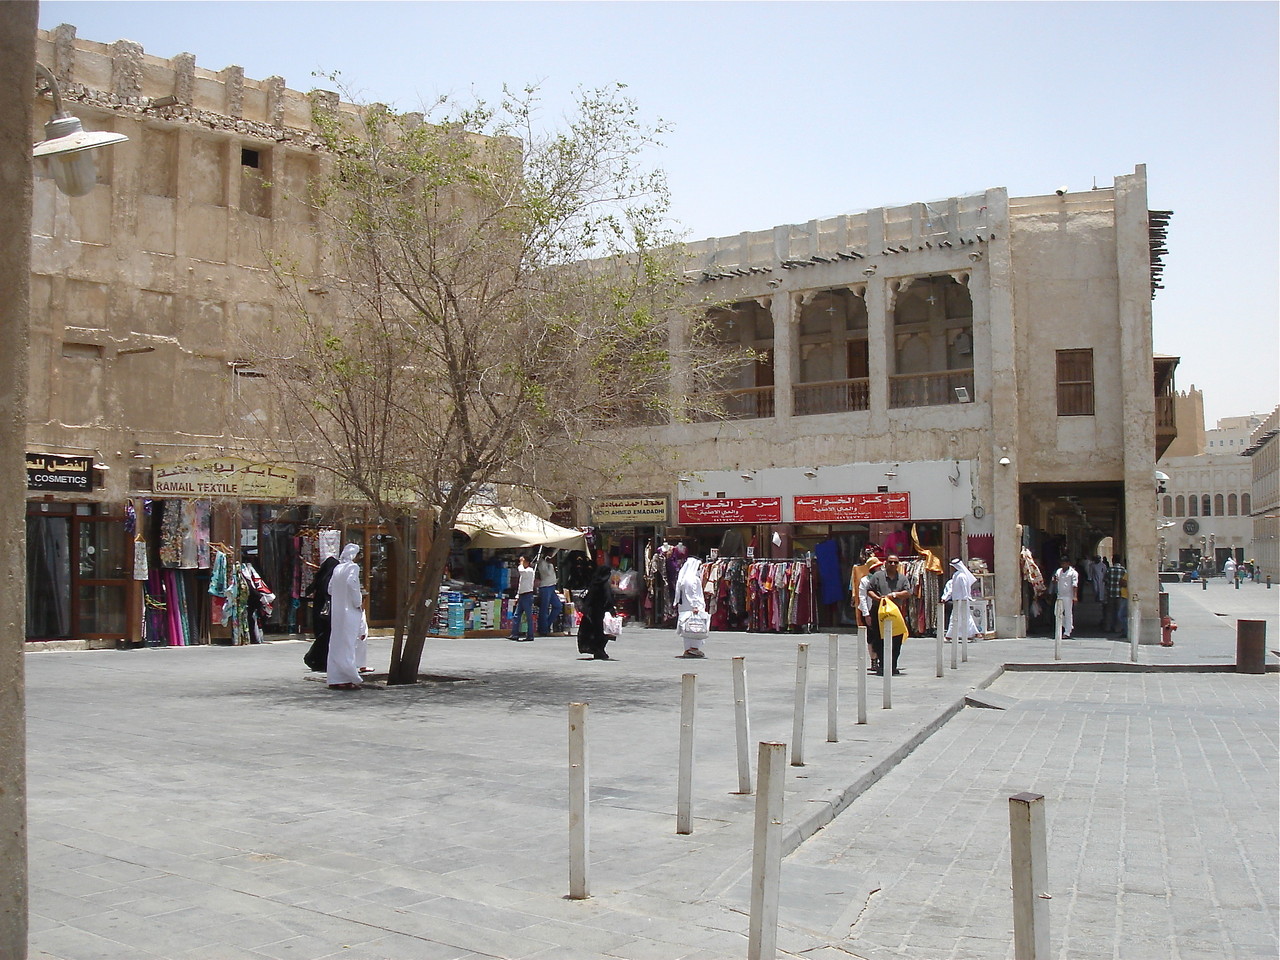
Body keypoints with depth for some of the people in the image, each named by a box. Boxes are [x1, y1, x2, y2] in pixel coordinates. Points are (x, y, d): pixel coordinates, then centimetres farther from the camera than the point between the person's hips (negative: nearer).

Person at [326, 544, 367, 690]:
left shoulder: (337, 568, 11)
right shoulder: (353, 567, -8)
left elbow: (330, 589, 14)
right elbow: (351, 582, -25)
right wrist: (358, 602, -16)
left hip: (336, 612, 7)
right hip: (350, 611, -7)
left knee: (336, 645, 9)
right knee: (349, 644, -5)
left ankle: (335, 679, 12)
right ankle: (348, 679, -5)